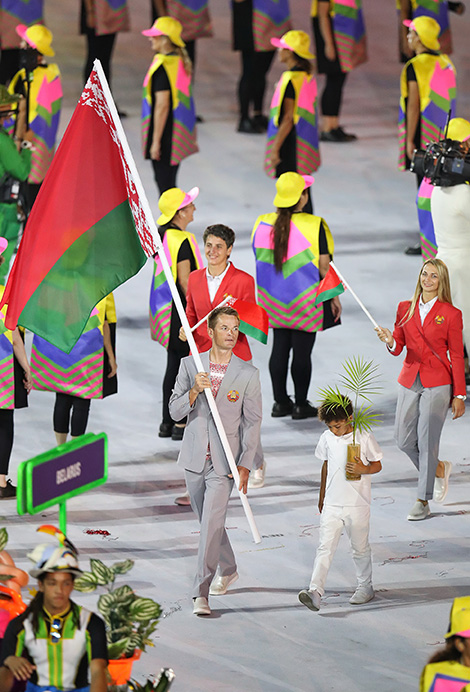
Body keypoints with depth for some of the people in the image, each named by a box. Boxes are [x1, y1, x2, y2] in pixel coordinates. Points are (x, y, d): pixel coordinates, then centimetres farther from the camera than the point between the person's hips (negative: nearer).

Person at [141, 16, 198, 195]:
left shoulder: (163, 67, -20)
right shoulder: (182, 61, 7)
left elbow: (162, 105, -22)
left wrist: (156, 141, -19)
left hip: (167, 133, -9)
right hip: (181, 133, 9)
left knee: (164, 184, -2)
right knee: (169, 182, 17)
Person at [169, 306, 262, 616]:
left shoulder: (248, 374, -3)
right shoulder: (190, 365, 2)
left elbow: (253, 422, -2)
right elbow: (175, 411, 0)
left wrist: (245, 465, -9)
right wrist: (195, 391, -19)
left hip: (224, 462, -3)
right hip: (195, 458, 3)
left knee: (212, 524, -13)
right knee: (208, 521, 17)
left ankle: (201, 593, -13)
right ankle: (227, 570, 41)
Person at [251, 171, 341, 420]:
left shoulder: (263, 224, -3)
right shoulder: (314, 226, -14)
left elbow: (259, 260, 6)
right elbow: (324, 266, -11)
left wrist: (263, 294, 19)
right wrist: (333, 296, 0)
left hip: (274, 302, 4)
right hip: (306, 301, -4)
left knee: (279, 348, 13)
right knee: (302, 351, 3)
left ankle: (280, 402, 19)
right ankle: (301, 404, 10)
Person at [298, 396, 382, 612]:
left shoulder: (364, 438, -7)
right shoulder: (327, 438, 4)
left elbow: (377, 465, 0)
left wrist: (363, 469, -22)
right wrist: (322, 496, 23)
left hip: (357, 505, -3)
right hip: (332, 504, 3)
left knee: (360, 548, 11)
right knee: (325, 547, -8)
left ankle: (365, 586, 30)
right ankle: (315, 591, -17)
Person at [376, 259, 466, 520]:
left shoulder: (451, 314, -4)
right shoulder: (405, 308, 7)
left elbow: (457, 357, -1)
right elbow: (398, 348, 6)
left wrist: (459, 395, -2)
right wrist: (390, 342, -19)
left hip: (437, 383, -4)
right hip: (410, 381, 4)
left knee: (427, 440, -5)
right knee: (404, 440, 3)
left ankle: (423, 502, 5)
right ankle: (439, 470, 32)